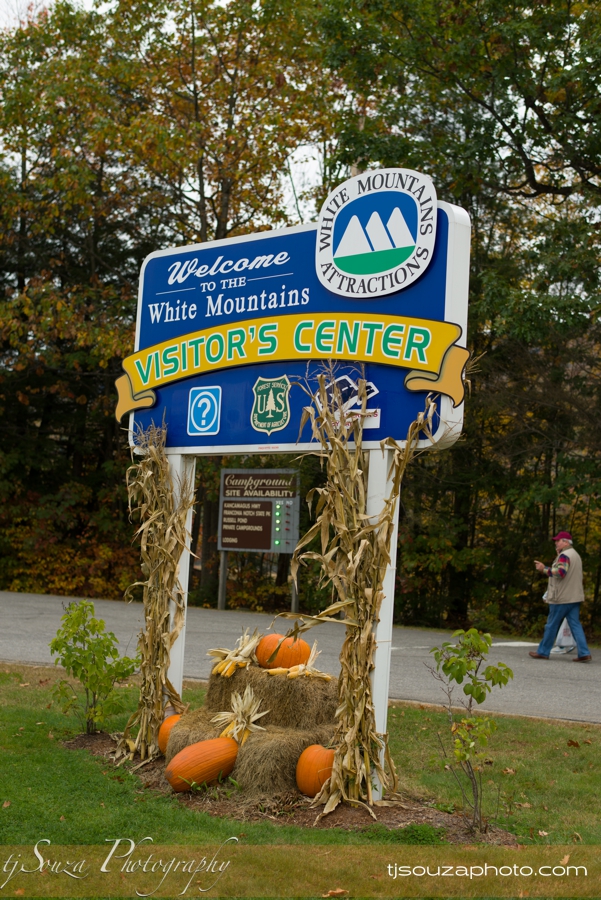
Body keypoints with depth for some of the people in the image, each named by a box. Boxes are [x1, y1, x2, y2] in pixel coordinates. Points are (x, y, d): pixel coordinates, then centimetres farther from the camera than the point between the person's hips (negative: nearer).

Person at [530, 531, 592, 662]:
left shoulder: (564, 555, -13)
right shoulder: (576, 555, 19)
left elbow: (560, 572, -25)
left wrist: (544, 569, -20)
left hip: (561, 598, -9)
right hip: (575, 597, 9)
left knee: (552, 625, 1)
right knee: (575, 625, 5)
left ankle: (543, 652, 9)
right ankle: (584, 653, -3)